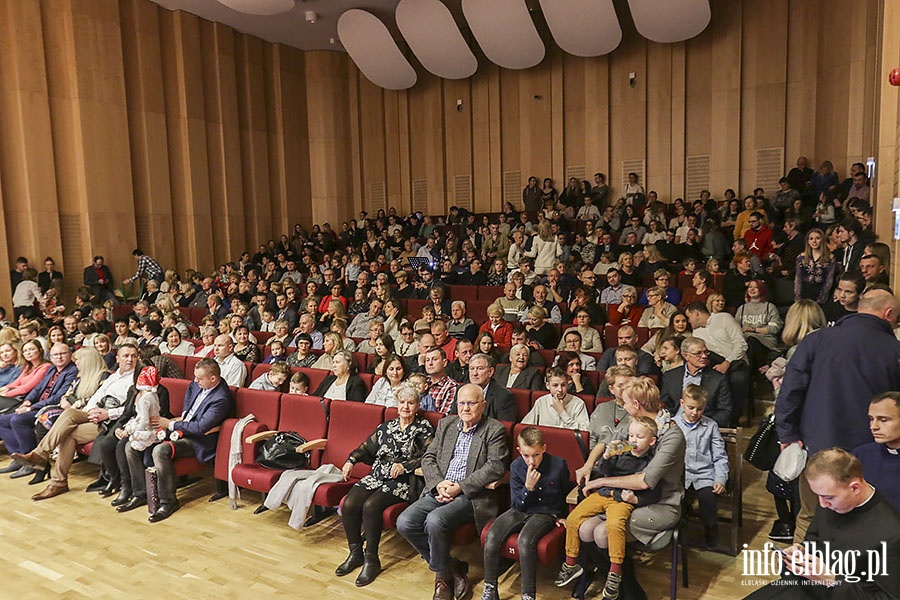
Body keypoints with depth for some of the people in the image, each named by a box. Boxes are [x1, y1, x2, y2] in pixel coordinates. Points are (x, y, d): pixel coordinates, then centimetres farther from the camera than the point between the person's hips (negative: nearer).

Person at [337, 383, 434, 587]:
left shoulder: (424, 427, 5)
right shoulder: (385, 427, 20)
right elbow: (367, 448, 19)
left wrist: (404, 466, -17)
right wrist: (352, 460, 1)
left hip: (403, 481, -5)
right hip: (376, 476, 5)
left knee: (371, 505, -29)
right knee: (349, 504, -19)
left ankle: (371, 559, -12)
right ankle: (355, 553, 1)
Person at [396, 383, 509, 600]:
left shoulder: (495, 430, -1)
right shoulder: (446, 424, 15)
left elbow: (495, 467, -12)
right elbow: (428, 458, 12)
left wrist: (459, 487, -17)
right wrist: (439, 483, -8)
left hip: (472, 495, -6)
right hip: (439, 491, 6)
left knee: (435, 520, -31)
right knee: (404, 522, -15)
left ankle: (442, 575, -2)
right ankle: (452, 567, 2)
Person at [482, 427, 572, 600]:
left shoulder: (559, 465, -9)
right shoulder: (516, 467, -4)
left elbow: (567, 493, 12)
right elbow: (516, 504, -2)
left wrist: (561, 515, 14)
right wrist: (528, 488, -19)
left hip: (546, 513, -3)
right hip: (521, 511, 3)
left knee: (525, 540, -33)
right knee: (491, 536, -21)